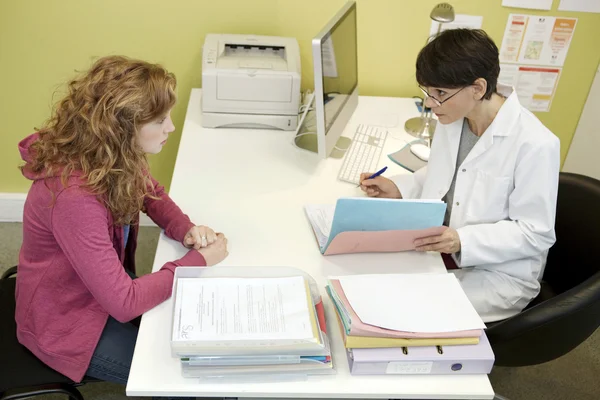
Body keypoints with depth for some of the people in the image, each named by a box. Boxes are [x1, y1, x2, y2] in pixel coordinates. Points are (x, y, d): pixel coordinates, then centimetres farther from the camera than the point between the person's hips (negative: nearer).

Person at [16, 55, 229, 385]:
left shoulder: (114, 156, -14)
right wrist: (199, 259, -24)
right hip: (65, 323, -7)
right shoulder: (74, 196, -37)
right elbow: (124, 304, -34)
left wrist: (186, 231, -13)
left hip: (105, 286, 7)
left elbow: (152, 193, 7)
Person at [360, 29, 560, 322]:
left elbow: (535, 234, -18)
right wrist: (399, 188, -3)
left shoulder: (535, 145, -24)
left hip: (500, 272, -6)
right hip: (441, 248, 6)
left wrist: (463, 241, -31)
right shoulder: (451, 119, -3)